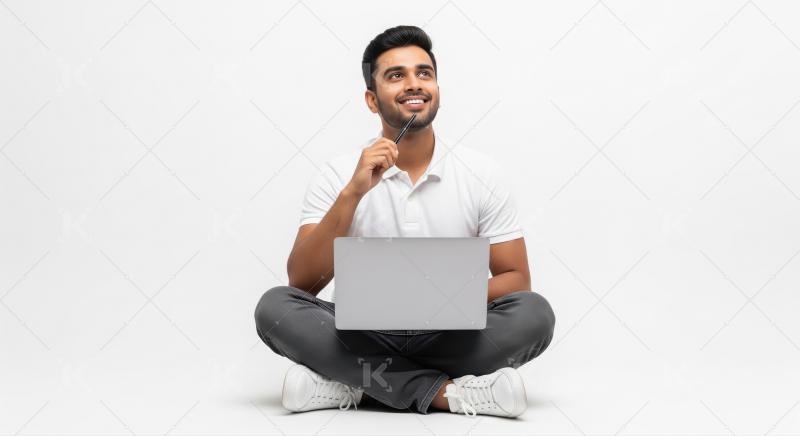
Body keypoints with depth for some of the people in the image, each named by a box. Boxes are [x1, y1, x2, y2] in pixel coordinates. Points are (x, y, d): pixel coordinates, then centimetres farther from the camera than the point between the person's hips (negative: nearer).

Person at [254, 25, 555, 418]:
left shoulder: (482, 172, -2)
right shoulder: (339, 175, -3)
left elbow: (515, 280, 0)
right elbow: (302, 284, -13)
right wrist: (352, 193, -24)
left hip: (448, 336, 1)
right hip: (364, 335, 0)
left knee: (535, 314, -27)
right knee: (274, 307, -26)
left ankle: (350, 383, -21)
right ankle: (448, 392, -25)